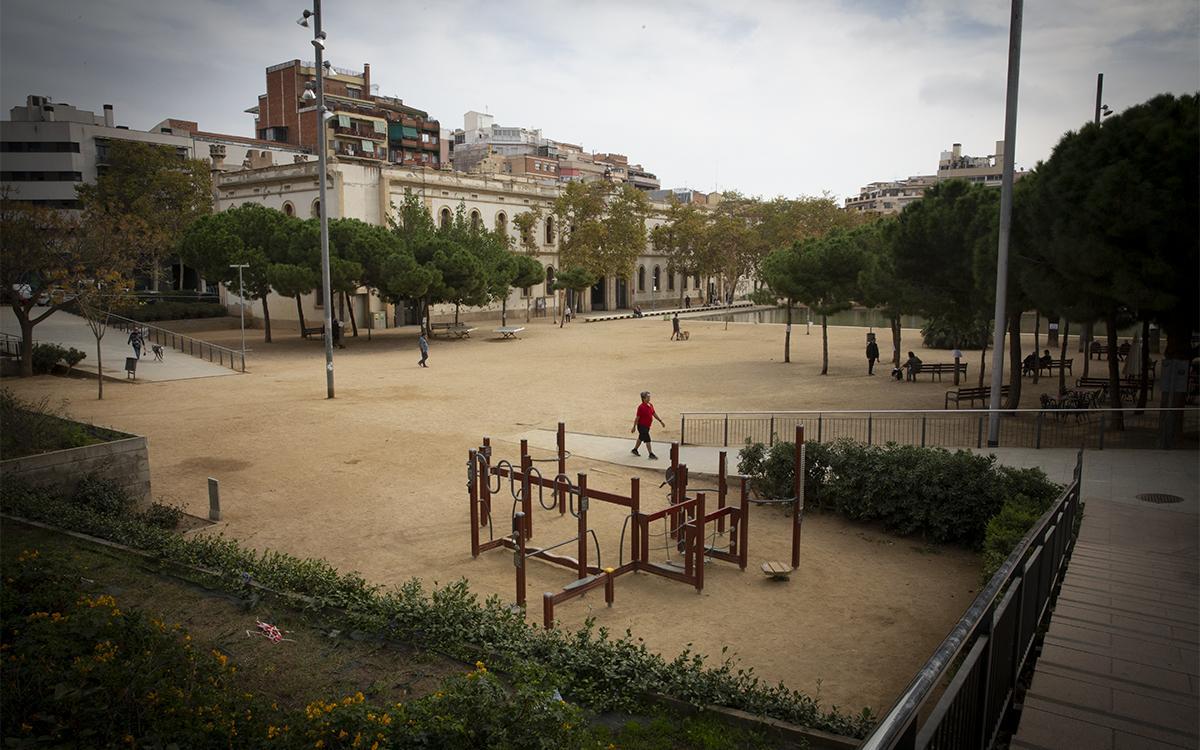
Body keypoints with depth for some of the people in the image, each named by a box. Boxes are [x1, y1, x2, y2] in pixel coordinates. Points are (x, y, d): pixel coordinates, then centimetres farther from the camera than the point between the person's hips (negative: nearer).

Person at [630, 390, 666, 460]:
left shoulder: (651, 405, 5)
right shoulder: (641, 407, -20)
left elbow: (654, 414, 16)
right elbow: (637, 417, -17)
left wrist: (660, 421, 15)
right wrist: (634, 427, -14)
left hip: (647, 426, 9)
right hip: (642, 426, -9)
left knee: (641, 438, 22)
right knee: (647, 440, -9)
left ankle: (634, 450, 40)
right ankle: (651, 455, -6)